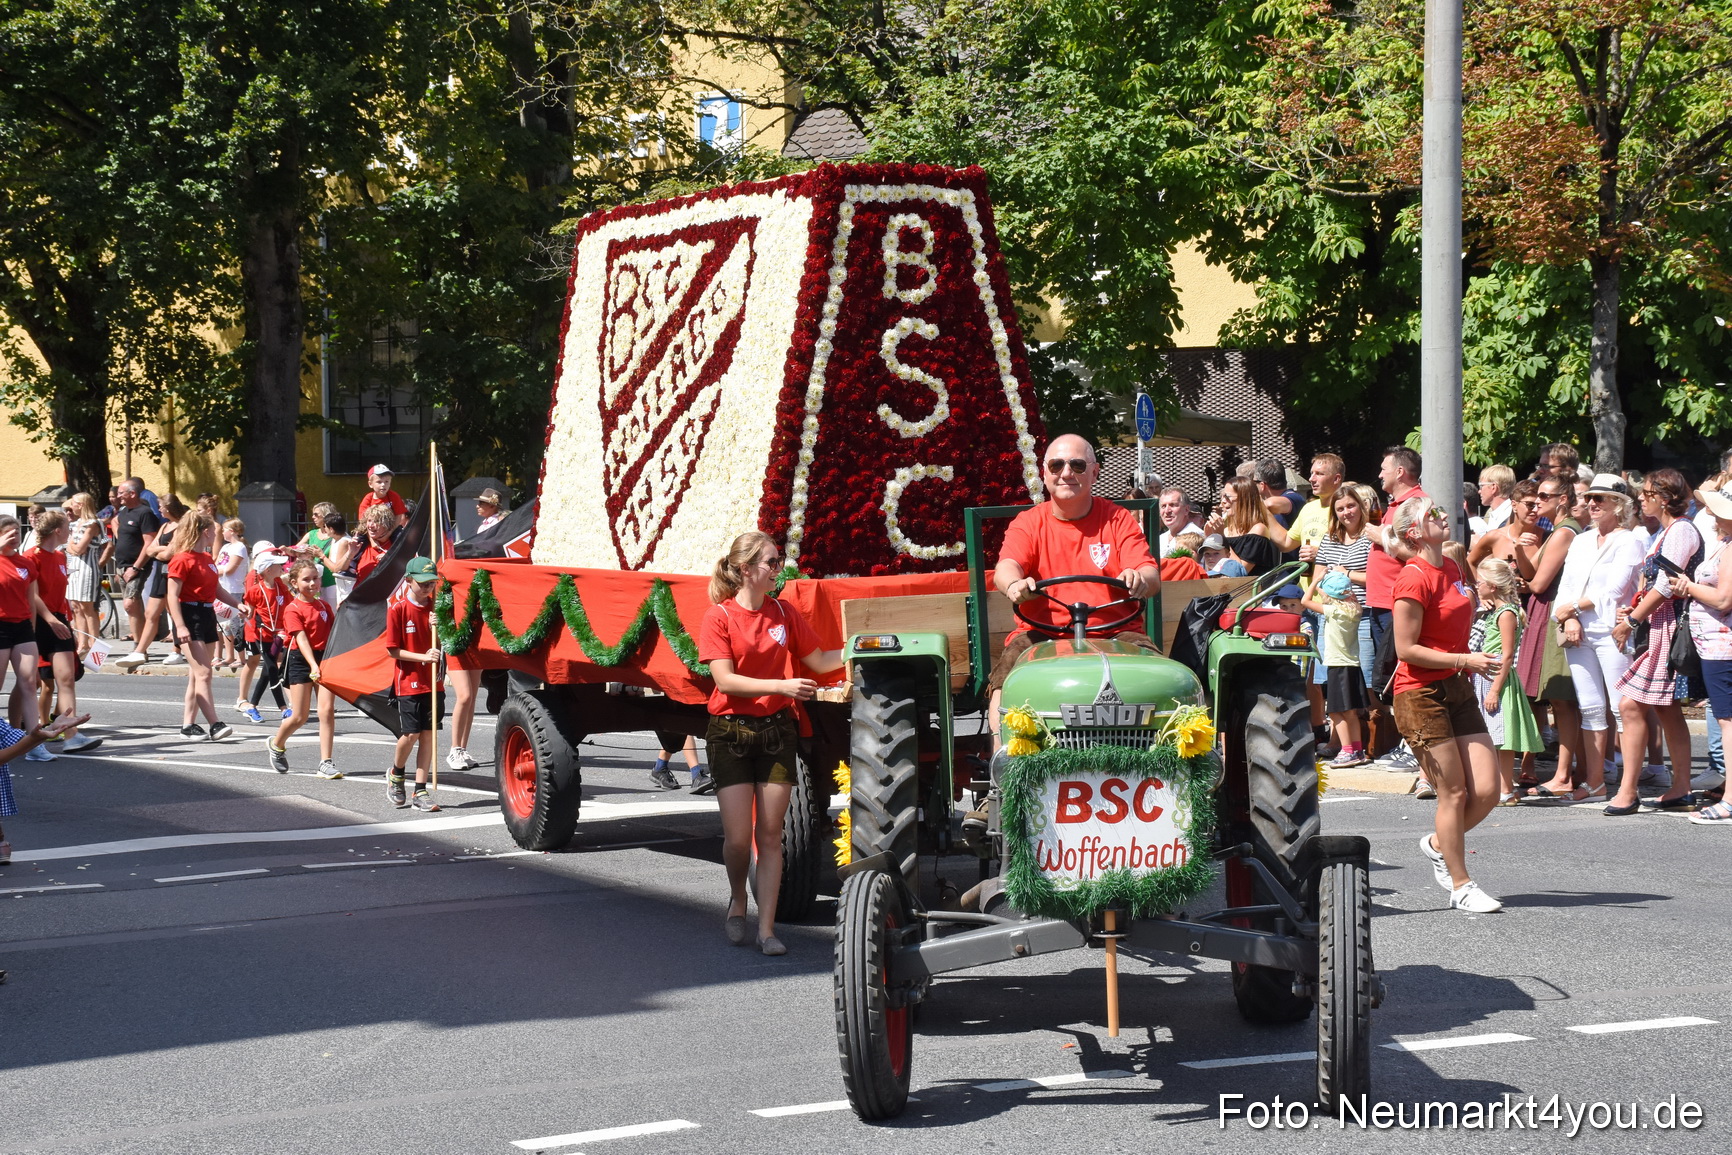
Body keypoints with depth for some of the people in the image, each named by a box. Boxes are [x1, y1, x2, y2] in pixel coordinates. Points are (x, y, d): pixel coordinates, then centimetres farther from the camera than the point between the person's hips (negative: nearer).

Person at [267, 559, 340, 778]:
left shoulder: (324, 605, 10)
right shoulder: (293, 610, -9)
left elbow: (333, 632, 16)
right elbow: (301, 639, -19)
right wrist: (313, 666, -28)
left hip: (325, 658, 4)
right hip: (301, 661, -4)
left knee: (327, 710, -8)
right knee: (299, 717, 0)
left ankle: (326, 763, -6)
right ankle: (276, 745, 30)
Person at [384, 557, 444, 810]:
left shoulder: (435, 607, 5)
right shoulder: (397, 609, -8)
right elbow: (393, 650, -8)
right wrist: (423, 657, -18)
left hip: (433, 681, 4)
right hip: (408, 682, -4)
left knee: (428, 734, 2)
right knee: (410, 734, -6)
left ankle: (420, 791, 6)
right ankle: (395, 775, 23)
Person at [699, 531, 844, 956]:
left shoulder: (784, 613, 7)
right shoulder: (718, 616, -7)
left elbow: (818, 660, 11)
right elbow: (725, 680, -15)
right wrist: (782, 686, -23)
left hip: (777, 729, 3)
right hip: (731, 730, -3)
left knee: (770, 833, 0)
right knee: (738, 836, -5)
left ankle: (766, 929, 3)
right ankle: (737, 901, 25)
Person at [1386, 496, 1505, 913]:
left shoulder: (1451, 569, 13)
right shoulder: (1413, 578, -14)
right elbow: (1406, 649, -16)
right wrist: (1463, 660, -18)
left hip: (1457, 690, 8)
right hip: (1421, 694, -8)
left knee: (1487, 791, 1)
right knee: (1454, 793, -4)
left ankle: (1439, 844, 27)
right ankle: (1461, 886, 8)